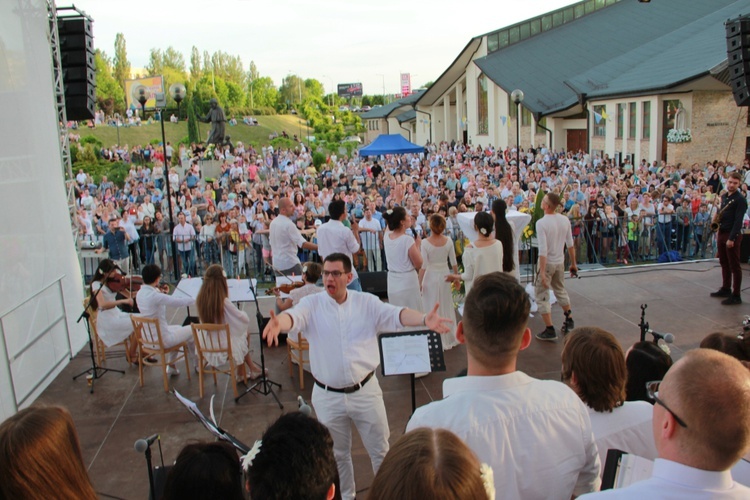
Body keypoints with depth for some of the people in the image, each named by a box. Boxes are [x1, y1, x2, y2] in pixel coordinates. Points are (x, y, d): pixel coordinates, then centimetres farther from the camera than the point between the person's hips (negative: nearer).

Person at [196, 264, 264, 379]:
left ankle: (251, 367, 36)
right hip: (226, 345, -5)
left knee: (243, 333, 28)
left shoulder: (200, 300, -11)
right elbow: (244, 319, -15)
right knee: (245, 333, 25)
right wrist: (243, 313, 6)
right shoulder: (224, 302, -27)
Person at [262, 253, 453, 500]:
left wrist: (424, 319, -39)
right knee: (337, 454, 21)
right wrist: (278, 323, -51)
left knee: (380, 450, 15)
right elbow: (294, 316, -26)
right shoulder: (312, 304, -7)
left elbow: (395, 314, -19)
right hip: (327, 396, 1)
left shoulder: (366, 302, -5)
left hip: (365, 391, 0)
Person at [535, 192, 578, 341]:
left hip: (547, 262, -6)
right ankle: (569, 321, 39)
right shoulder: (565, 220, -2)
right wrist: (573, 263, 15)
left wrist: (542, 272, -22)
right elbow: (570, 245, 4)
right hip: (560, 262, 6)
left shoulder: (541, 223, -21)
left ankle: (550, 330, 6)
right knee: (561, 291, 27)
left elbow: (543, 249, -24)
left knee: (542, 296, 5)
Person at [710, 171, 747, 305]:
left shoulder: (740, 200, -13)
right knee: (724, 264, 16)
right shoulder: (724, 197, 12)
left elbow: (738, 221, -19)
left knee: (734, 266, -3)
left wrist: (732, 238, -23)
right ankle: (726, 289, 27)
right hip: (722, 233, 8)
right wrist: (718, 216, 4)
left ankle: (736, 295, 1)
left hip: (733, 235, -8)